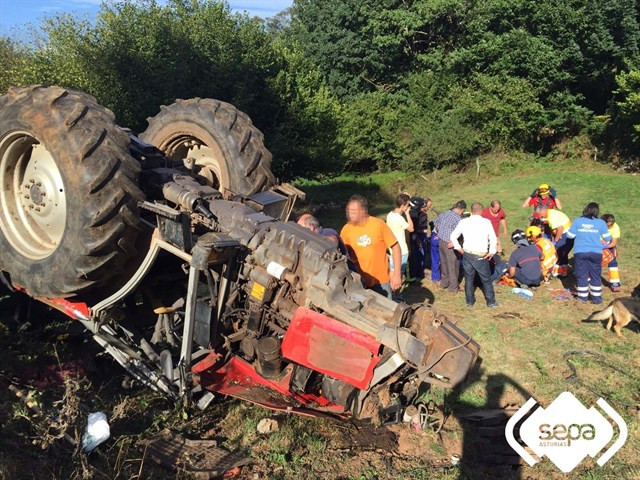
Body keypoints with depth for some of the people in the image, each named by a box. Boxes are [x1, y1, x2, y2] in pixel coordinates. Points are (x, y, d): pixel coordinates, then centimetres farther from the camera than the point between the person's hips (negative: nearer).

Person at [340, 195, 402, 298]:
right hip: (358, 281, 2)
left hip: (380, 280, -2)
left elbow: (395, 247, -8)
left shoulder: (378, 224, -14)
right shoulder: (346, 229, -6)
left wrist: (397, 274, -11)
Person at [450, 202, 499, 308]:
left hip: (467, 255, 3)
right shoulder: (486, 222, -9)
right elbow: (493, 239, -11)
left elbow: (453, 236, 5)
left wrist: (459, 248, 12)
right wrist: (491, 252, -2)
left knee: (469, 278, 14)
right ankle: (491, 302, 22)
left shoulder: (463, 222, 0)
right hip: (481, 256, -2)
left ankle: (470, 301, 22)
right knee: (486, 280, 11)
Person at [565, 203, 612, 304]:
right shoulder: (601, 222, -1)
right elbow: (607, 238, 3)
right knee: (596, 276, 11)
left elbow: (570, 235, 2)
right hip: (596, 253, 0)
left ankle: (583, 296, 16)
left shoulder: (577, 221, -2)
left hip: (580, 252, 0)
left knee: (581, 275, 10)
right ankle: (597, 298, 16)